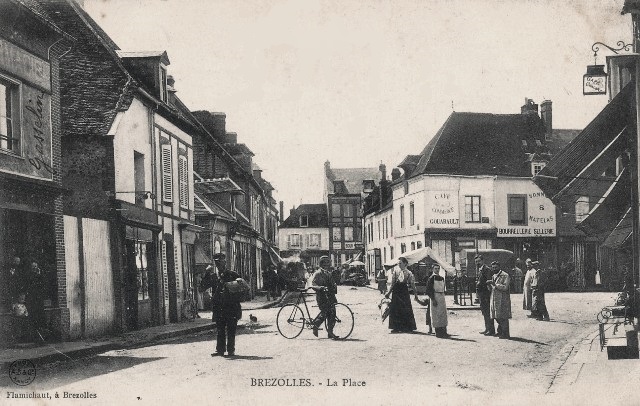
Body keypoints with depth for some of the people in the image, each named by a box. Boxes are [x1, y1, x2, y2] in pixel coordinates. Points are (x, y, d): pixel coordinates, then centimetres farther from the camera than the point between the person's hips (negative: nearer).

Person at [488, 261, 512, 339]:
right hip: (495, 299, 8)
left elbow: (505, 287, -15)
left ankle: (505, 334, -1)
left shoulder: (505, 276, -6)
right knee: (497, 317, 11)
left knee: (503, 317, -7)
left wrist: (495, 284, -21)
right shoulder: (494, 276, 18)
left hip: (503, 300, -8)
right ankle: (500, 332, 23)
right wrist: (489, 285, 2)